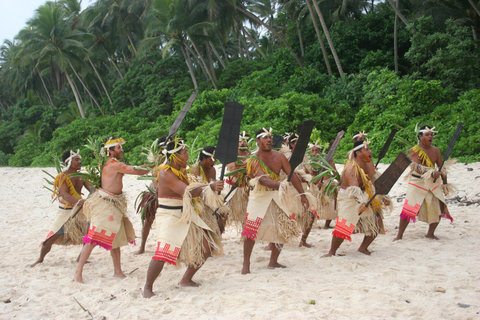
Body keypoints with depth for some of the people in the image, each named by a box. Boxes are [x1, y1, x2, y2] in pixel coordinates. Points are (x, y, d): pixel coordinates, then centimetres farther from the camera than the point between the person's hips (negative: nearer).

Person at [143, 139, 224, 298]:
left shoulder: (180, 170, 11)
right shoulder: (166, 173, -19)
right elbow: (188, 192, -28)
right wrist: (210, 187, -35)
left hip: (186, 216, 9)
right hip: (169, 217, -9)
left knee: (207, 246, 5)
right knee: (163, 252, -22)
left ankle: (186, 279, 20)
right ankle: (147, 287, -3)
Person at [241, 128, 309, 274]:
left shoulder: (279, 156, 0)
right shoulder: (254, 160, -14)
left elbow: (292, 175, 4)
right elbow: (262, 179, -30)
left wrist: (302, 194, -1)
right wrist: (279, 184, -48)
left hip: (277, 195, 5)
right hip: (260, 196, -5)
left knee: (284, 227, 4)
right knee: (252, 228, -13)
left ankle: (273, 261, 21)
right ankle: (246, 264, 1)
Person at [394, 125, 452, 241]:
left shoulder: (435, 150, 7)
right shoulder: (414, 150, -8)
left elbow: (442, 168, 14)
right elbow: (416, 167, -23)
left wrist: (444, 183, 14)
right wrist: (431, 172, -35)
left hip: (433, 183, 5)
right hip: (417, 183, -5)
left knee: (439, 208, 1)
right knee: (409, 209, -11)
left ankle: (430, 233, 20)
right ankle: (399, 235, 1)